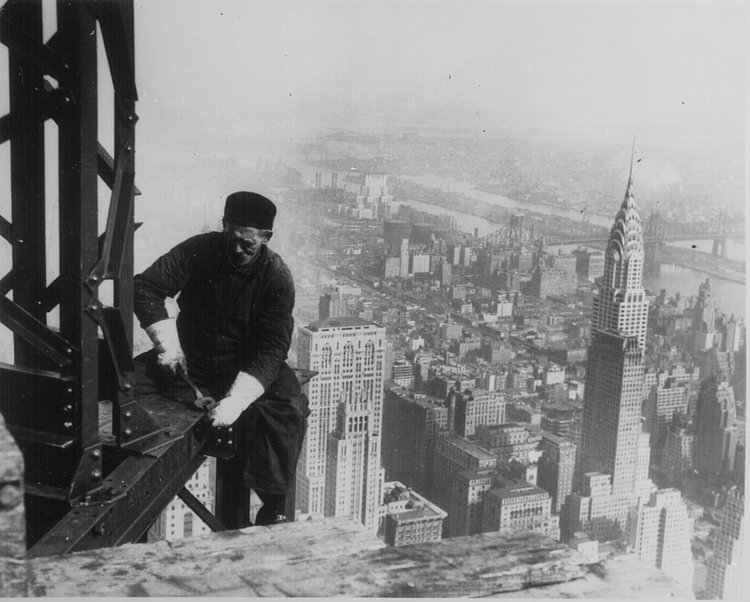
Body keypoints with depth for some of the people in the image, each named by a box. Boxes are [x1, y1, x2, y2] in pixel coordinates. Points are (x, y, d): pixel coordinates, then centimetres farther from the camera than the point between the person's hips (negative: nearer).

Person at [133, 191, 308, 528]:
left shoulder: (276, 277, -14)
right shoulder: (200, 251, -10)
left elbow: (272, 348, -23)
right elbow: (144, 287, -11)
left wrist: (236, 400, -37)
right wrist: (167, 341, -25)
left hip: (251, 366, -1)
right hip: (195, 362, 1)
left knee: (289, 409, -26)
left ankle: (273, 508, -13)